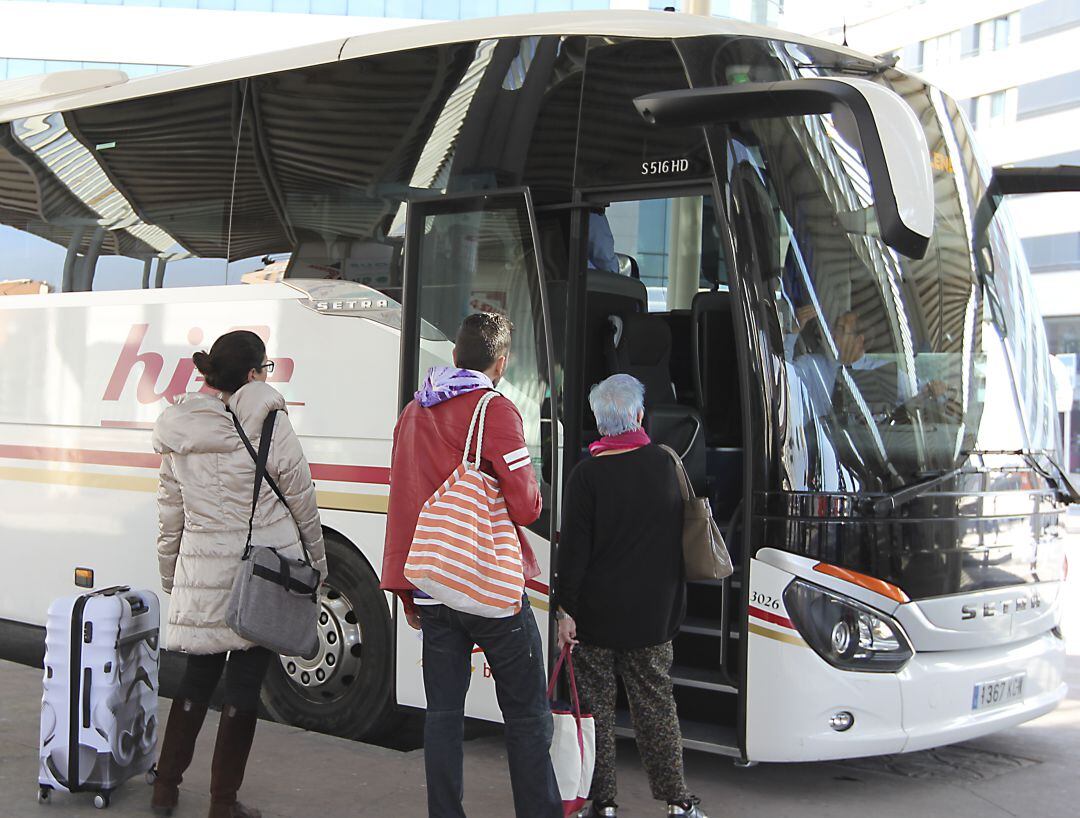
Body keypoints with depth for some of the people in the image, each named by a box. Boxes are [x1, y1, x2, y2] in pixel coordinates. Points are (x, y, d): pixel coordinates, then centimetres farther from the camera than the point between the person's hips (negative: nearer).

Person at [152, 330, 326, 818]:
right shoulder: (269, 424, -10)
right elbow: (301, 499, -3)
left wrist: (169, 574, 23)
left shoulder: (179, 433, 5)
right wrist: (316, 558, 10)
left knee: (197, 677, 18)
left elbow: (170, 512, 12)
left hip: (200, 574, 5)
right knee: (245, 681, 4)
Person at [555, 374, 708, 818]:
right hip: (653, 613, 4)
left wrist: (566, 610, -8)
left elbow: (574, 549, -13)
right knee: (656, 704, 12)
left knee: (597, 705, 7)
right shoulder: (666, 464, 0)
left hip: (597, 612, -3)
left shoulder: (587, 473, -13)